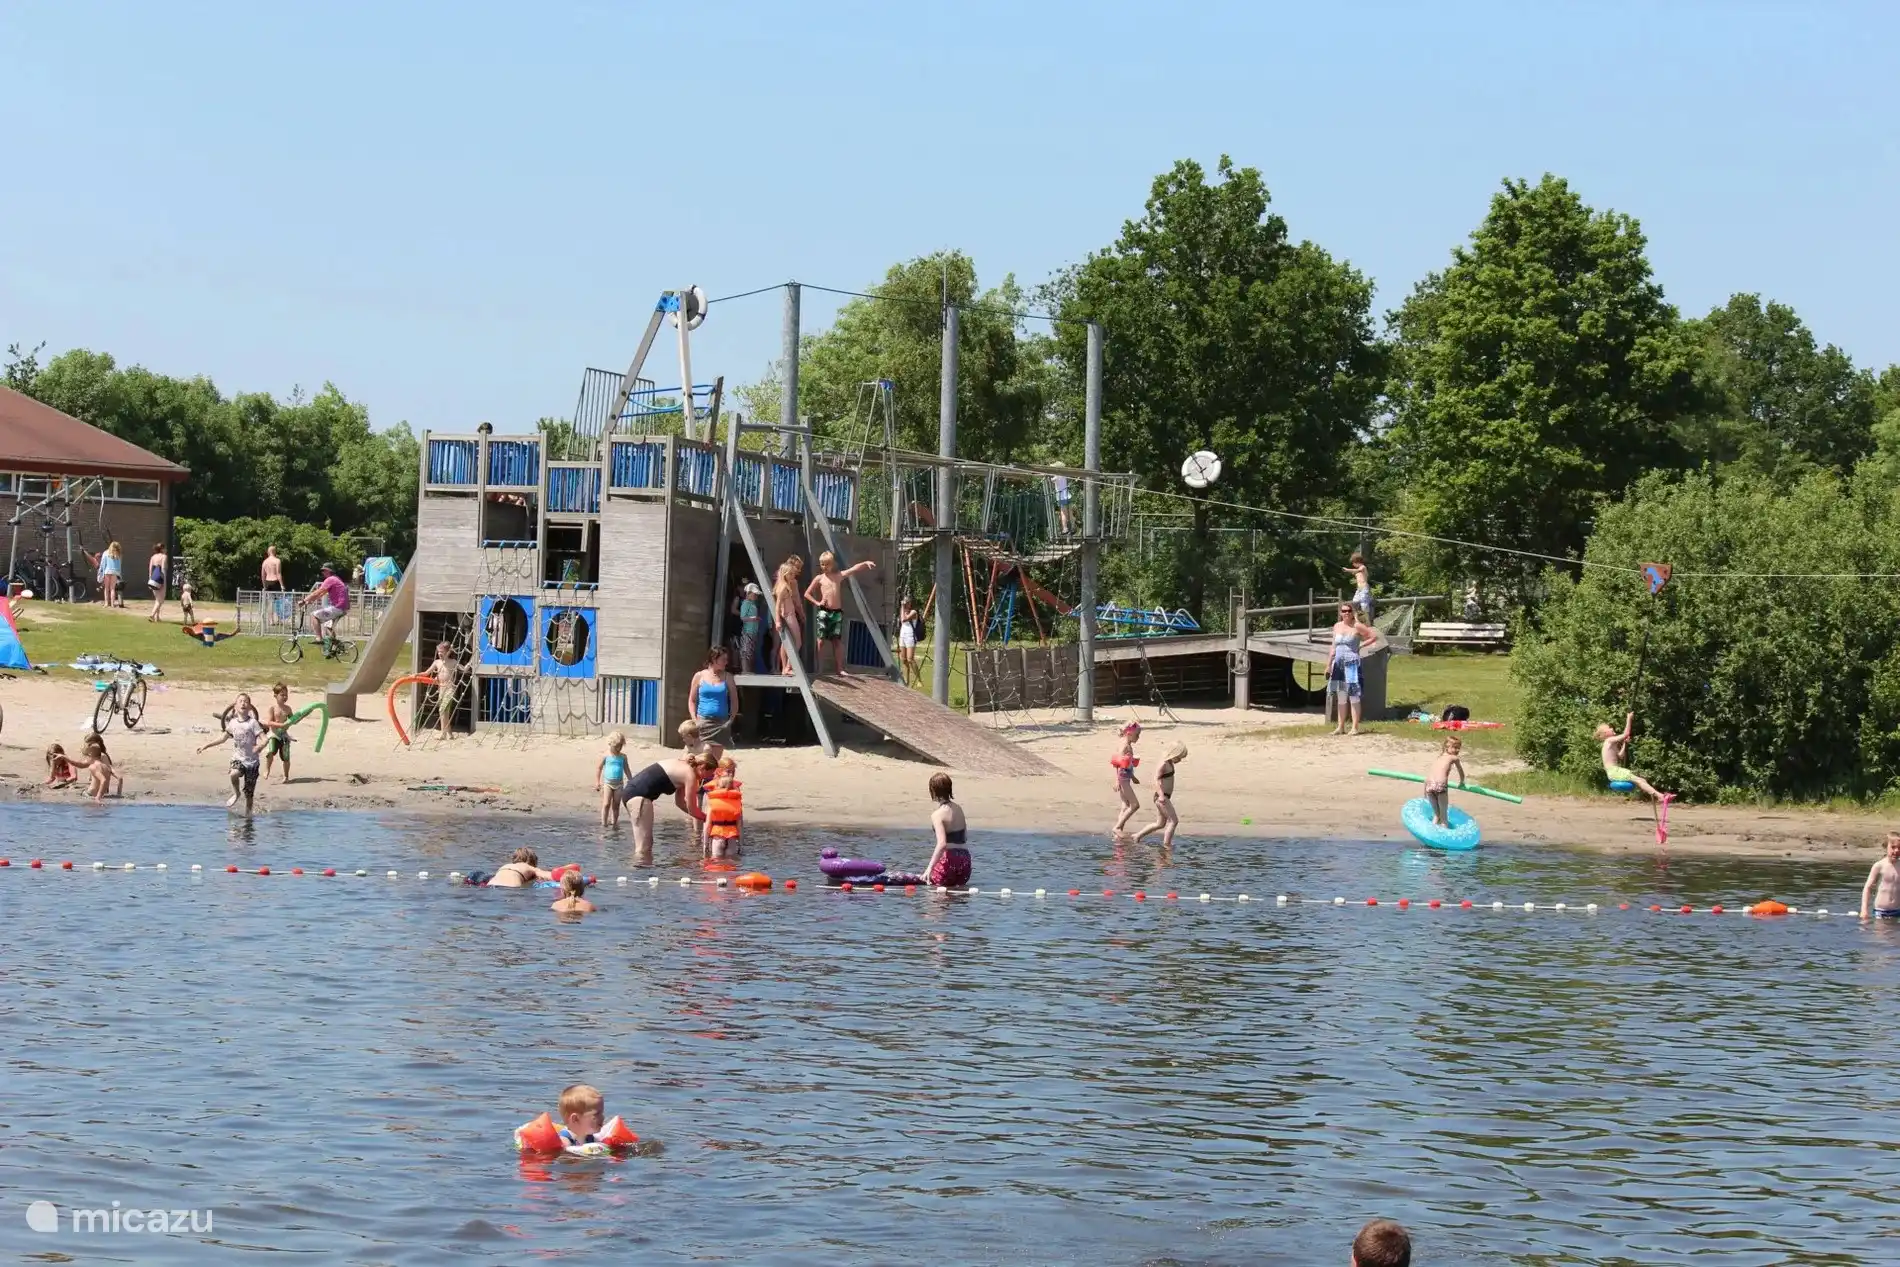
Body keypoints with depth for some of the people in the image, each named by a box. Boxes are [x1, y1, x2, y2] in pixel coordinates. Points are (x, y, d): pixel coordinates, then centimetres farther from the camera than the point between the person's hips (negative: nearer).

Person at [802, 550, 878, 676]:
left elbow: (854, 569, 4)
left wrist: (866, 563, -10)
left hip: (837, 612, 3)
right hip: (824, 612, -3)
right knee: (821, 640, -4)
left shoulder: (839, 576, 11)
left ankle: (840, 669, 6)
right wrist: (817, 602, -5)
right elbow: (807, 593, 6)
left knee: (837, 641, 5)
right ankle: (819, 670, -5)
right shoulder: (819, 578, 4)